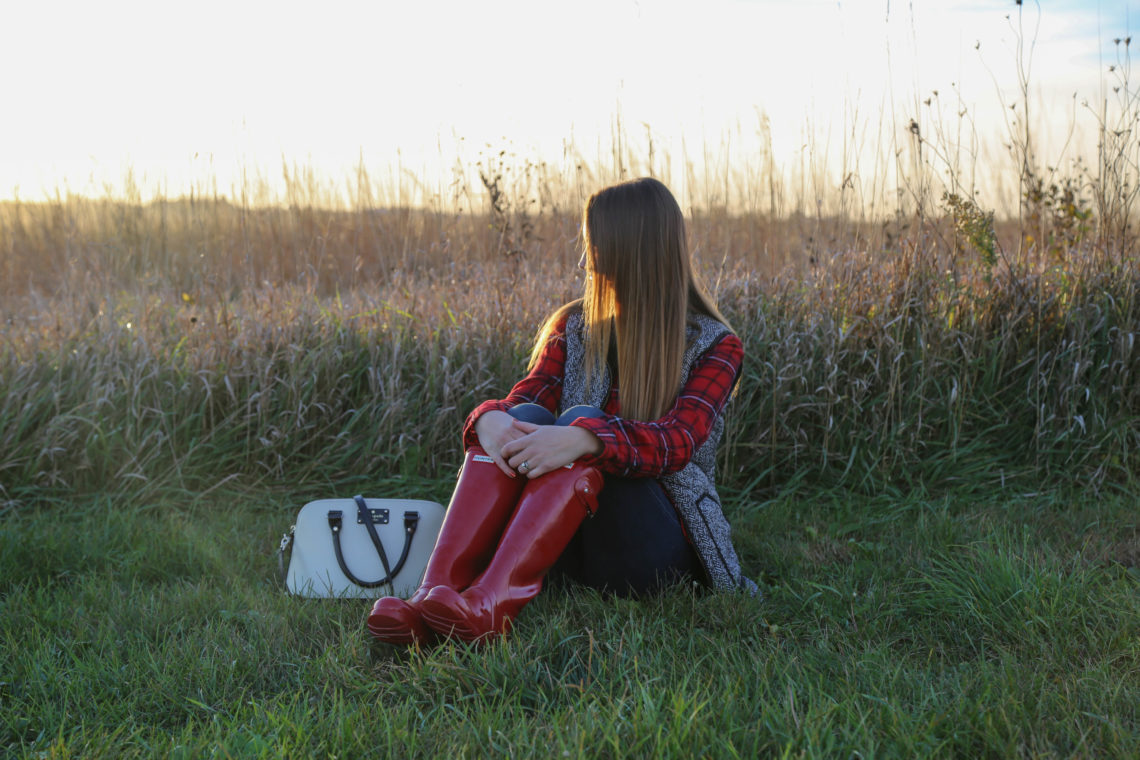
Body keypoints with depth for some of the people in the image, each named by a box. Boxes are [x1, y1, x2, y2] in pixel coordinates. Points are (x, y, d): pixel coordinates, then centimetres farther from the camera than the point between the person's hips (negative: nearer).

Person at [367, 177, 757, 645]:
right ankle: (435, 593, -40)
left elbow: (678, 440, -20)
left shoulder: (714, 346, -2)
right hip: (572, 547, 4)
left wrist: (584, 438, -39)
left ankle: (493, 602, -48)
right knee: (523, 417, -23)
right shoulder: (574, 327, 12)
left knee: (581, 420, -29)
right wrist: (490, 418, -29)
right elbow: (527, 395, -4)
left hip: (655, 549, -4)